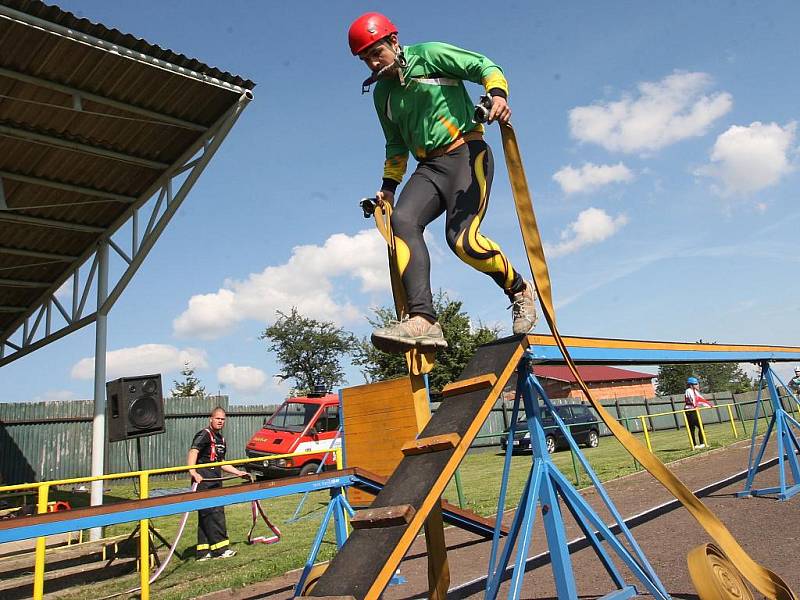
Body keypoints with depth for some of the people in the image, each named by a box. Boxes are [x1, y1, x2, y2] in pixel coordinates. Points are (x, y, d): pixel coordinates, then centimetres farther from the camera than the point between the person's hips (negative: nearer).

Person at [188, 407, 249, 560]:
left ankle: (204, 552, 17)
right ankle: (219, 549, -1)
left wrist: (238, 472, 27)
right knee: (214, 513, -8)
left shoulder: (221, 439, 20)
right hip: (203, 480, -9)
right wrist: (193, 472, -40)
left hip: (215, 481, 9)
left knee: (205, 516, 12)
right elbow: (193, 452, -25)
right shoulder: (204, 435, -8)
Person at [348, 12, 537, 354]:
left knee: (462, 238, -25)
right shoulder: (383, 94, 19)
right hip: (429, 167, 6)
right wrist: (388, 186, 18)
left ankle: (519, 290, 3)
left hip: (466, 153, -6)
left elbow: (485, 68, -2)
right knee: (403, 220, -24)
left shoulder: (429, 55, 1)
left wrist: (497, 94, -22)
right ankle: (423, 321, -35)